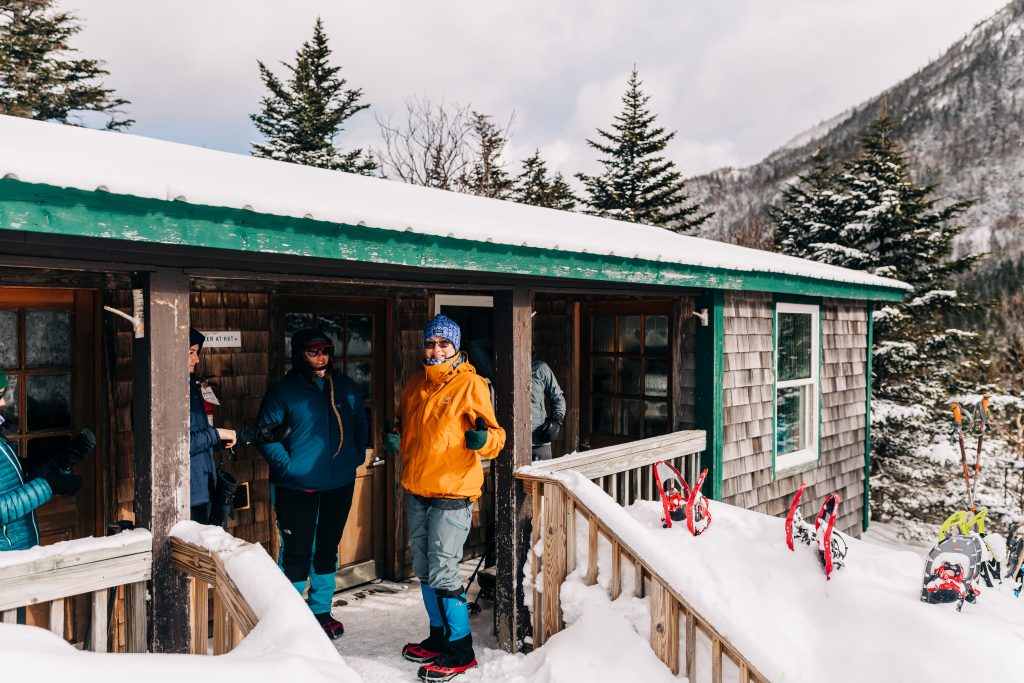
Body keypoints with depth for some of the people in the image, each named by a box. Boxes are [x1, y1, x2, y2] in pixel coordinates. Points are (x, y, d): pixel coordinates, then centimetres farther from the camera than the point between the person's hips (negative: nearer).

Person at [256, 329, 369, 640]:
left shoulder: (346, 388, 5)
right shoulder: (284, 391, -8)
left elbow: (361, 424, 16)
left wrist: (357, 457, 7)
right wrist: (286, 465, -13)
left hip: (340, 483, 5)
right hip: (296, 487, -4)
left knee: (328, 549, 15)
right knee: (296, 552, -1)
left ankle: (321, 611, 31)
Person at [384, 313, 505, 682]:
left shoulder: (470, 384, -9)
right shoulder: (415, 384, 9)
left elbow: (495, 438, -11)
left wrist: (483, 439, -32)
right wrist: (396, 441, 2)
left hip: (452, 492, -7)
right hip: (416, 490, 7)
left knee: (443, 572, -5)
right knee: (424, 569, 16)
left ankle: (460, 649, 11)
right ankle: (439, 637, 33)